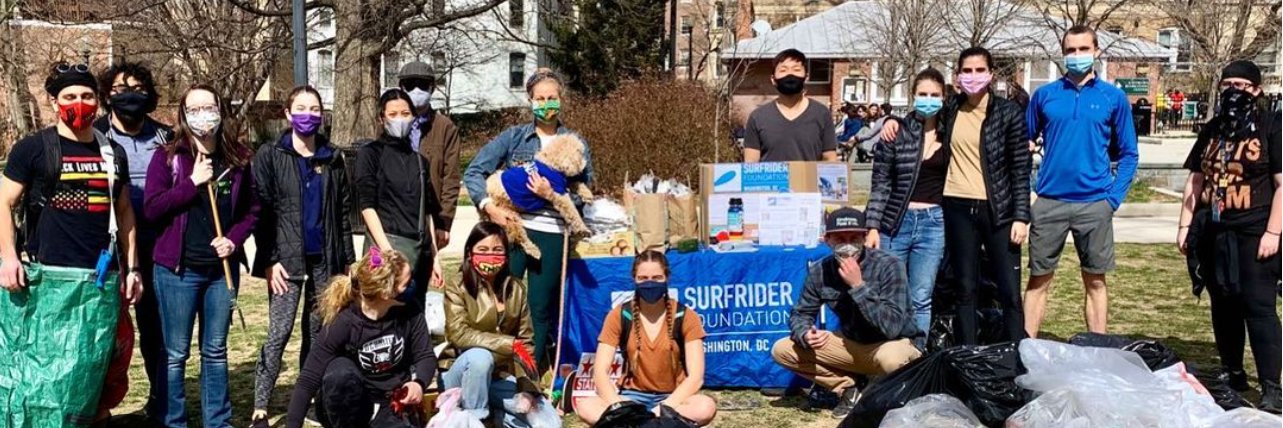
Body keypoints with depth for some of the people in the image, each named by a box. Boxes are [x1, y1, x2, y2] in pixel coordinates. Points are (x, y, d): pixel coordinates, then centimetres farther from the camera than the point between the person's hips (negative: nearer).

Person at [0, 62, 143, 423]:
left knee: (85, 375, 7)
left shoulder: (113, 153, 13)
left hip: (101, 282, 4)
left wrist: (132, 268, 15)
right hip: (45, 280, -4)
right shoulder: (33, 148, 0)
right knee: (39, 370, -3)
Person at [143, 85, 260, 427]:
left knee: (216, 350, 13)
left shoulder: (237, 158, 5)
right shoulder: (167, 156, -4)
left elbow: (251, 209, 10)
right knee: (176, 353, 4)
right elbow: (151, 210, -11)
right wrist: (192, 183, -17)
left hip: (222, 268, 3)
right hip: (178, 269, -3)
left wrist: (235, 238, -7)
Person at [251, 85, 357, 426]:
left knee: (318, 333, 6)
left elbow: (343, 212, 13)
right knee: (279, 333, -9)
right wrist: (269, 258, -11)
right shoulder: (270, 155, 1)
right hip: (287, 258, -3)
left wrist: (348, 258, 8)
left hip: (325, 258, 4)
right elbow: (260, 210, -3)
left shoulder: (333, 159, 11)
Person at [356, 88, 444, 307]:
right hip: (388, 242, -5)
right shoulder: (371, 152, 4)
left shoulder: (418, 157, 18)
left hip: (421, 247, 5)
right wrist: (386, 249, -15)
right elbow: (366, 205, -5)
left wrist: (434, 256, 16)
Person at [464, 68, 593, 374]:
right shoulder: (513, 137, 10)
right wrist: (489, 207, -9)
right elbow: (473, 172, 5)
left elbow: (583, 196, 2)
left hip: (552, 234, 0)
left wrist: (552, 194, -15)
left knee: (541, 311, 3)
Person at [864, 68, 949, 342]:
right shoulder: (897, 132, 0)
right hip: (896, 221, -1)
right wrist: (873, 227, -5)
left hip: (933, 223, 1)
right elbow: (880, 184, 0)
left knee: (920, 299, 4)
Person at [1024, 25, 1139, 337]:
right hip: (1049, 202, 1)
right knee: (1039, 279, 3)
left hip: (1095, 203, 0)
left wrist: (1114, 197, -4)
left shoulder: (1114, 98, 5)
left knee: (1095, 280, 7)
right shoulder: (1044, 95, 6)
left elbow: (1128, 153, 7)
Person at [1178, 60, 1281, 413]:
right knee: (1223, 307, 12)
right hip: (1213, 234, 6)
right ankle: (1232, 376, 26)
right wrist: (1185, 225, 12)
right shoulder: (1213, 130, 15)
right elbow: (1195, 181, 18)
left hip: (1252, 234, -6)